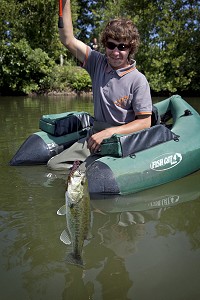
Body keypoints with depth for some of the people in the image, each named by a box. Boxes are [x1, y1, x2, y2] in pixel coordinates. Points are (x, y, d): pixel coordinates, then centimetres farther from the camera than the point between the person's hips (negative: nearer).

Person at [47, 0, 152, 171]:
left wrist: (109, 133, -21)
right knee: (53, 165, -4)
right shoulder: (98, 63, 4)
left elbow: (145, 122, -12)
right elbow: (68, 40, 2)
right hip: (96, 137, 6)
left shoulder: (138, 80, -11)